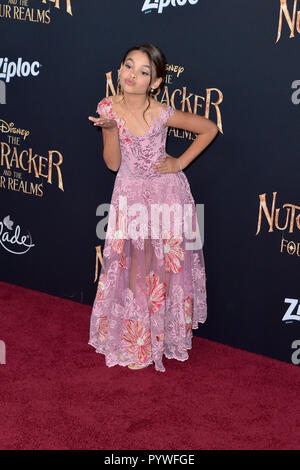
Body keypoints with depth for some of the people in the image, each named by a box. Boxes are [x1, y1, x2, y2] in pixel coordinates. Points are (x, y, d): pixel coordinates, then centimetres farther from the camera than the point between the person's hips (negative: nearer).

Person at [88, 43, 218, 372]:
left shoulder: (161, 113, -17)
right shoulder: (108, 107, -9)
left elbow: (209, 128, -5)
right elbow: (112, 163, -6)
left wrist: (180, 163, -8)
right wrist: (110, 129, -23)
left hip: (166, 192, -2)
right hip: (131, 194, 2)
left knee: (166, 265, 8)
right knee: (135, 266, 7)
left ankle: (166, 332, 29)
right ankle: (137, 340, 24)